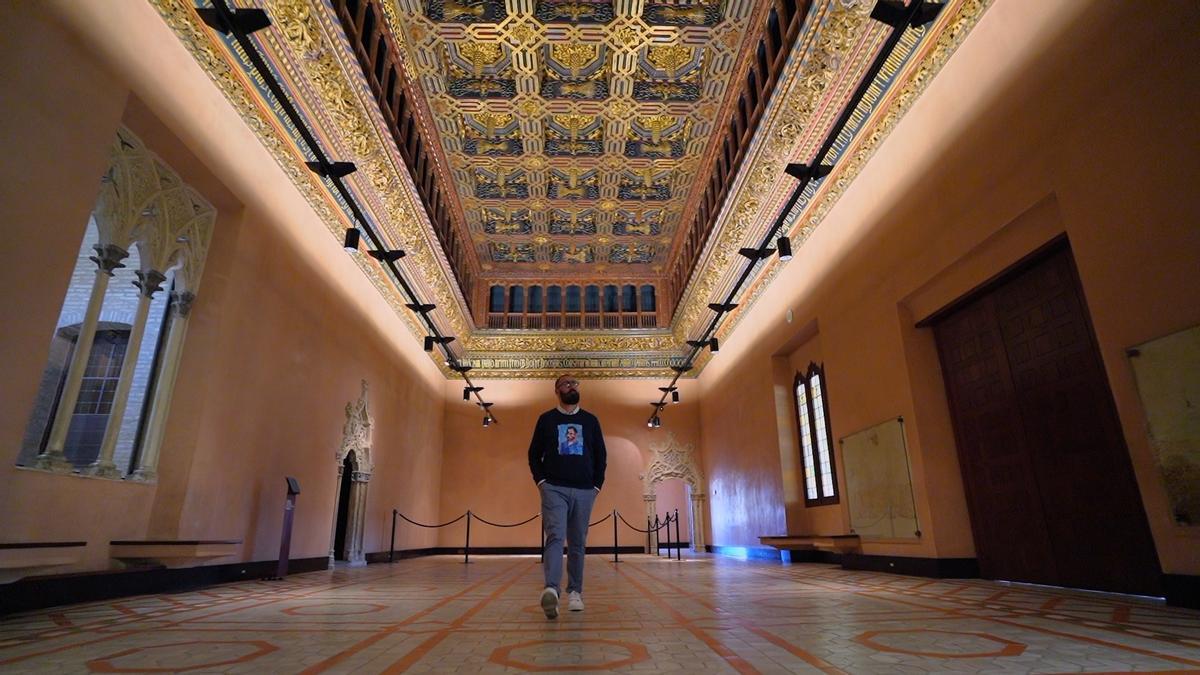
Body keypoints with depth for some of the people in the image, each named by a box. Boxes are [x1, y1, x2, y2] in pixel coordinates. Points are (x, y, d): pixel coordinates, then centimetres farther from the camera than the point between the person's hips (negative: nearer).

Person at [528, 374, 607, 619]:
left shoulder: (590, 420, 11)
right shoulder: (546, 419, 7)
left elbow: (601, 455, 13)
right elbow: (534, 454, 9)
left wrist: (597, 485, 5)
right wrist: (541, 481, -3)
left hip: (584, 491, 2)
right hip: (554, 489, -2)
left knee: (578, 543, 7)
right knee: (555, 537, -18)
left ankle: (575, 592, 17)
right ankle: (551, 589, -29)